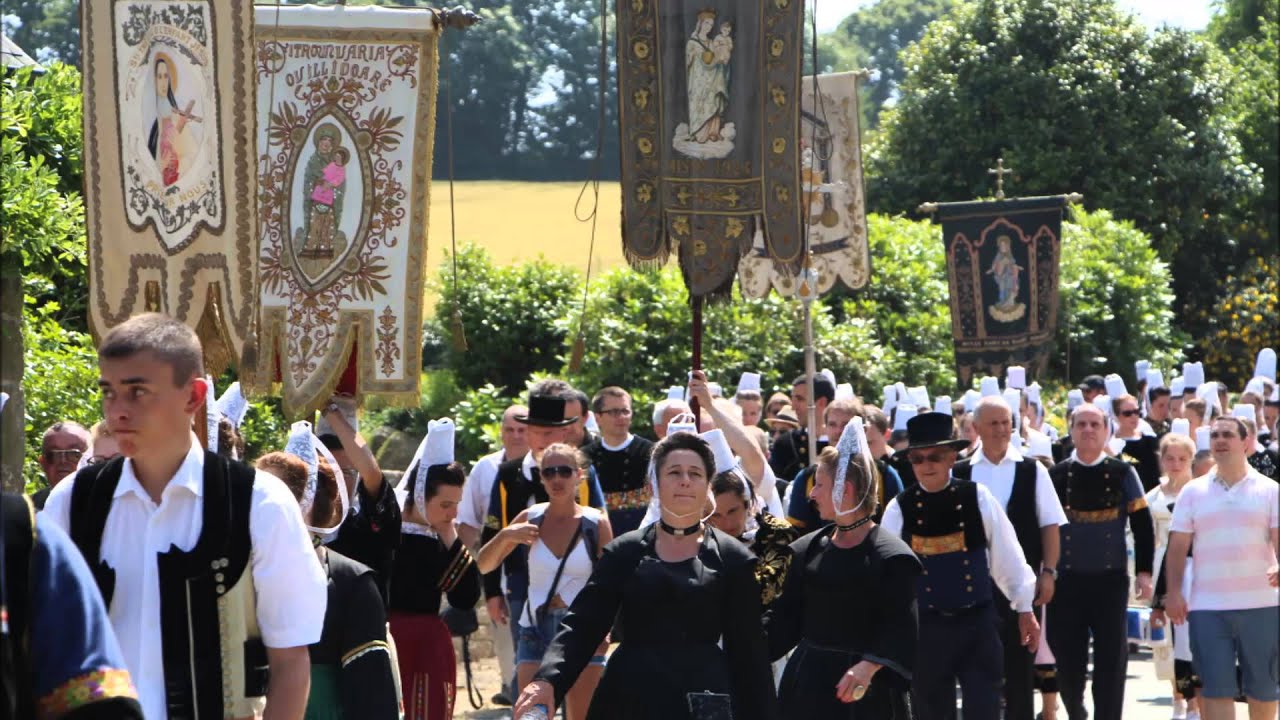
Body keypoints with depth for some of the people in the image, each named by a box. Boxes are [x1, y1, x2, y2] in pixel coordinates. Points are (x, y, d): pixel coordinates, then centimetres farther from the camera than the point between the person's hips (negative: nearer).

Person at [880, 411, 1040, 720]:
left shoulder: (978, 498, -3)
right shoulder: (899, 509, -3)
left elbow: (1007, 556, 3)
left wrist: (1024, 609, 7)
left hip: (978, 624, -1)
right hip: (926, 627, 1)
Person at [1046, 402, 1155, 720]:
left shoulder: (1123, 474, 3)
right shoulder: (1055, 475, 3)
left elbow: (1142, 525, 3)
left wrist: (1144, 572, -3)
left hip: (1111, 579, -1)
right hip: (1066, 580, 1)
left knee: (1111, 658, -2)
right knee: (1068, 657, 6)